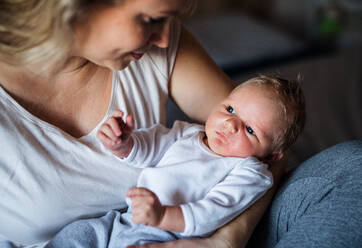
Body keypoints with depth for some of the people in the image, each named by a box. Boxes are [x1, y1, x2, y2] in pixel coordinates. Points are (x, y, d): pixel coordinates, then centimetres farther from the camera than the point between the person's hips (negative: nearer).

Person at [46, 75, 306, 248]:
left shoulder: (251, 173, -3)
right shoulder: (187, 133, 17)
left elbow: (215, 211, -17)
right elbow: (147, 149, 15)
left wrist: (163, 216, -34)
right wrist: (122, 144, -10)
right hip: (123, 220, 8)